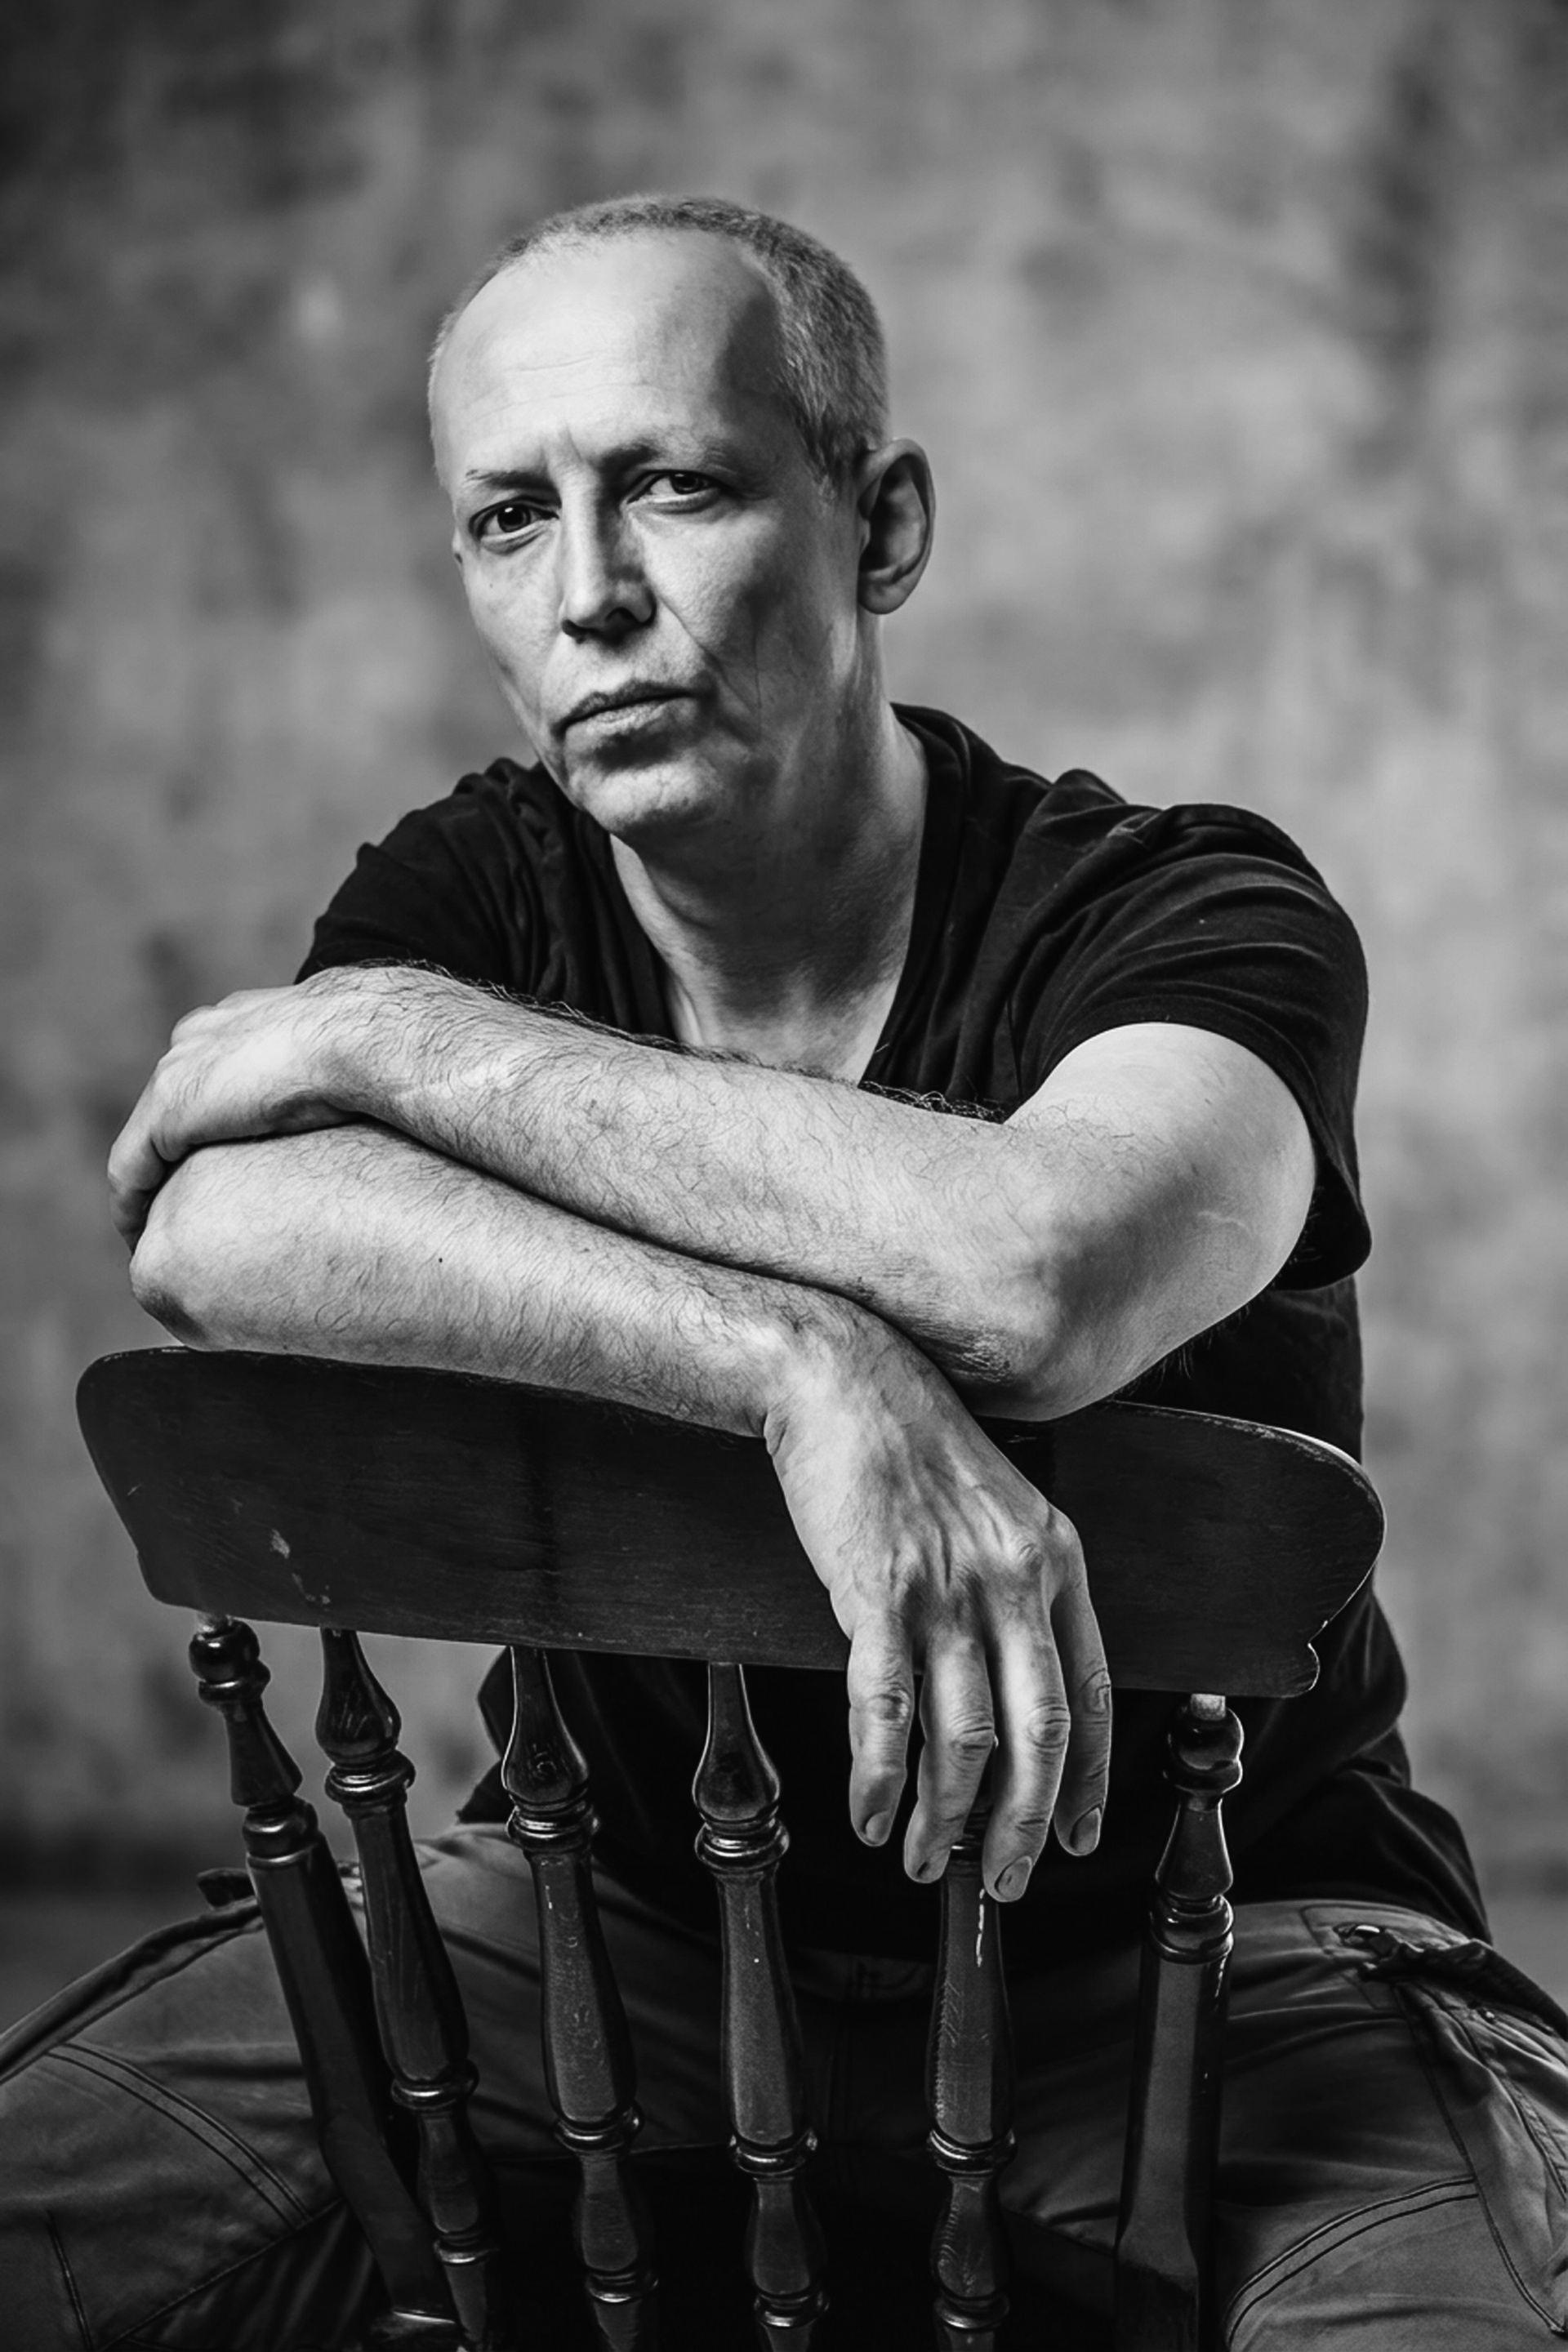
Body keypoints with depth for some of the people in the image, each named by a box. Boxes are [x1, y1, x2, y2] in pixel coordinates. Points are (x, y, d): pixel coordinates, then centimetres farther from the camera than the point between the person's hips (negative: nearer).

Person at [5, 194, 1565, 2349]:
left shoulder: (1192, 915, -15)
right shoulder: (472, 894, -3)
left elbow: (1037, 1275, -38)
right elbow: (214, 1236, -24)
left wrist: (390, 1037, -25)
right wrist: (803, 1368, -39)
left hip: (1196, 1931, -2)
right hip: (626, 1888, 3)